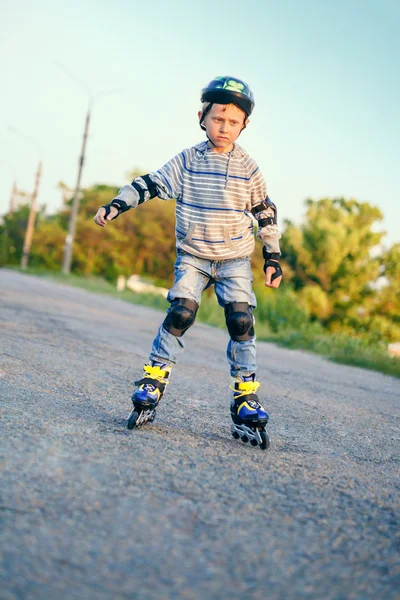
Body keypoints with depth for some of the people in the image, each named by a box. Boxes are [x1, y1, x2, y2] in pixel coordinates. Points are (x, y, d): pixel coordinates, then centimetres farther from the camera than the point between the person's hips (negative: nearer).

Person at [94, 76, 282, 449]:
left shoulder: (248, 168, 0)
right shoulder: (187, 160, -1)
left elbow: (265, 213, 8)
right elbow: (151, 184, 0)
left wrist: (273, 257, 7)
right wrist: (116, 206, -11)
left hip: (235, 258, 0)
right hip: (192, 254, 0)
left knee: (241, 318, -10)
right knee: (180, 313, -15)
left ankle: (245, 398, -2)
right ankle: (153, 382, -2)